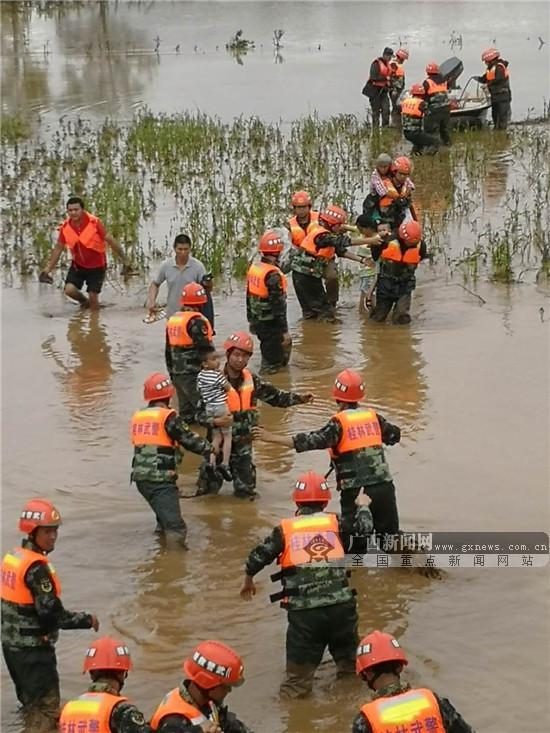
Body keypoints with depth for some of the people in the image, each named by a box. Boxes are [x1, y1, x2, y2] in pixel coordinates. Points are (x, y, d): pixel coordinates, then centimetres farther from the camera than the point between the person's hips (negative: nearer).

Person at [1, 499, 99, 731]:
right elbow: (52, 614, -24)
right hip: (34, 650, -9)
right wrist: (87, 619, -11)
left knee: (31, 705, 21)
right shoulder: (36, 568, -21)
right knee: (46, 712, -3)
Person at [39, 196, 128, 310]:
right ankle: (85, 302, 18)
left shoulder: (94, 222, -21)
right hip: (78, 265, 3)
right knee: (69, 290, -14)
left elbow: (110, 241, -13)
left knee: (93, 296, -4)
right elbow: (58, 249, 3)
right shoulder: (65, 227, -11)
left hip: (96, 266, -3)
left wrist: (124, 260, -8)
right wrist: (47, 269, 1)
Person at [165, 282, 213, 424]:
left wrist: (171, 371, 26)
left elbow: (168, 350, 18)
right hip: (194, 375, -8)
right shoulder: (196, 322, -16)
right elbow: (206, 348, -17)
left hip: (177, 374, 8)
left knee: (185, 411, 15)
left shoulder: (172, 319, 10)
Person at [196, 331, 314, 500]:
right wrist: (215, 421, -34)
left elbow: (275, 396, 7)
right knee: (209, 489, 5)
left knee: (245, 491, 6)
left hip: (243, 442, 3)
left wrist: (299, 398, -5)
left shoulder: (252, 380, 1)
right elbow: (201, 413, -15)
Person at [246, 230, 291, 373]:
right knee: (271, 363, 2)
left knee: (285, 346, 25)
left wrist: (251, 320, 24)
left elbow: (249, 297, 13)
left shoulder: (253, 268, 3)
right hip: (271, 324, -9)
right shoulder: (273, 275, -24)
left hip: (257, 322, 9)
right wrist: (285, 331, -19)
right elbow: (278, 305, -24)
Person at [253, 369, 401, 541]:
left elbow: (314, 440, -17)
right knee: (391, 536, 17)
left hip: (356, 491, -5)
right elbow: (394, 435, 24)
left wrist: (273, 438, -17)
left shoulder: (339, 422, -8)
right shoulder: (373, 416, 8)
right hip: (384, 486, 5)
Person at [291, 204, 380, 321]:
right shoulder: (322, 235, -19)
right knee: (324, 308, -5)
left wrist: (361, 260, 1)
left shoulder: (327, 234, 11)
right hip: (304, 275, -9)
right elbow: (343, 242, -26)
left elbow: (341, 250, 10)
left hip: (310, 275, 9)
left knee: (310, 310, 14)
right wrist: (369, 241, -27)